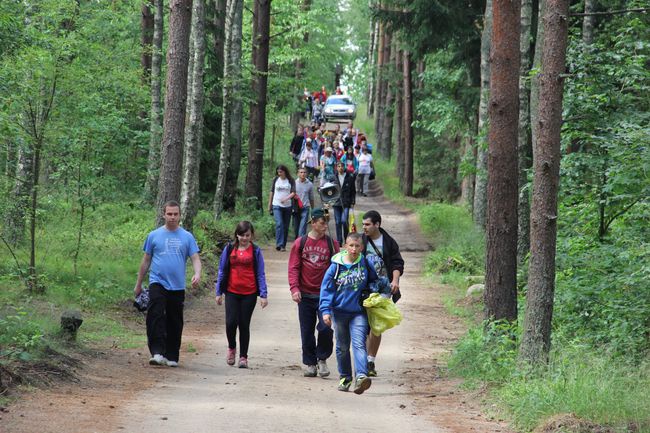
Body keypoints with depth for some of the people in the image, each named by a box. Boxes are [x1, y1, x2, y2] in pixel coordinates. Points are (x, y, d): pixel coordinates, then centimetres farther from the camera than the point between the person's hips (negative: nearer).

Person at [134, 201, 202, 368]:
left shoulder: (187, 237, 8)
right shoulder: (154, 235, 7)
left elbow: (195, 259, 3)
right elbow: (146, 261, 13)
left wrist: (197, 274, -19)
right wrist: (138, 284, 15)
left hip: (177, 286, 2)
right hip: (158, 283, -1)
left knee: (175, 323, 7)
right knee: (155, 317, -20)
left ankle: (172, 356, 16)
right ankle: (157, 352, -25)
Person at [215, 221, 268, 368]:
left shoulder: (255, 251, 2)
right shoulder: (229, 249, 4)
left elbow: (260, 274, 2)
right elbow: (222, 271, 10)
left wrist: (263, 295, -3)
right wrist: (219, 292, 8)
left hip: (249, 294, -1)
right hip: (232, 292, 1)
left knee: (244, 325, 3)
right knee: (231, 322, -10)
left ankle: (243, 357, 12)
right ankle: (232, 348, 17)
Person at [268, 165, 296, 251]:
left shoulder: (290, 180, 2)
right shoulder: (276, 179, 6)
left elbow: (293, 192, -6)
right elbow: (272, 192, 12)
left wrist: (286, 198, -24)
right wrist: (269, 205, 12)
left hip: (288, 205, 1)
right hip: (277, 205, -1)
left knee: (286, 226, 5)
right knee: (279, 224, -16)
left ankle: (283, 245, 14)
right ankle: (279, 244, -21)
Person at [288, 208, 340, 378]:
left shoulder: (332, 243, 3)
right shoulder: (300, 243, 3)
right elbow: (293, 267, 2)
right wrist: (294, 288, -9)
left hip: (325, 294, -1)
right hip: (305, 294, 1)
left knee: (326, 328, -13)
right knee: (307, 331, 6)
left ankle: (322, 359, 9)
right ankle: (310, 364, 19)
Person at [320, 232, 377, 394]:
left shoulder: (365, 264, -3)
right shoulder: (336, 266, -6)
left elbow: (374, 282, 15)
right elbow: (326, 288, -3)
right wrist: (326, 310, -10)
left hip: (359, 312, -1)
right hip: (339, 311, 1)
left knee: (359, 343, -18)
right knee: (342, 346, 14)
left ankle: (361, 376, -32)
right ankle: (345, 377, 29)